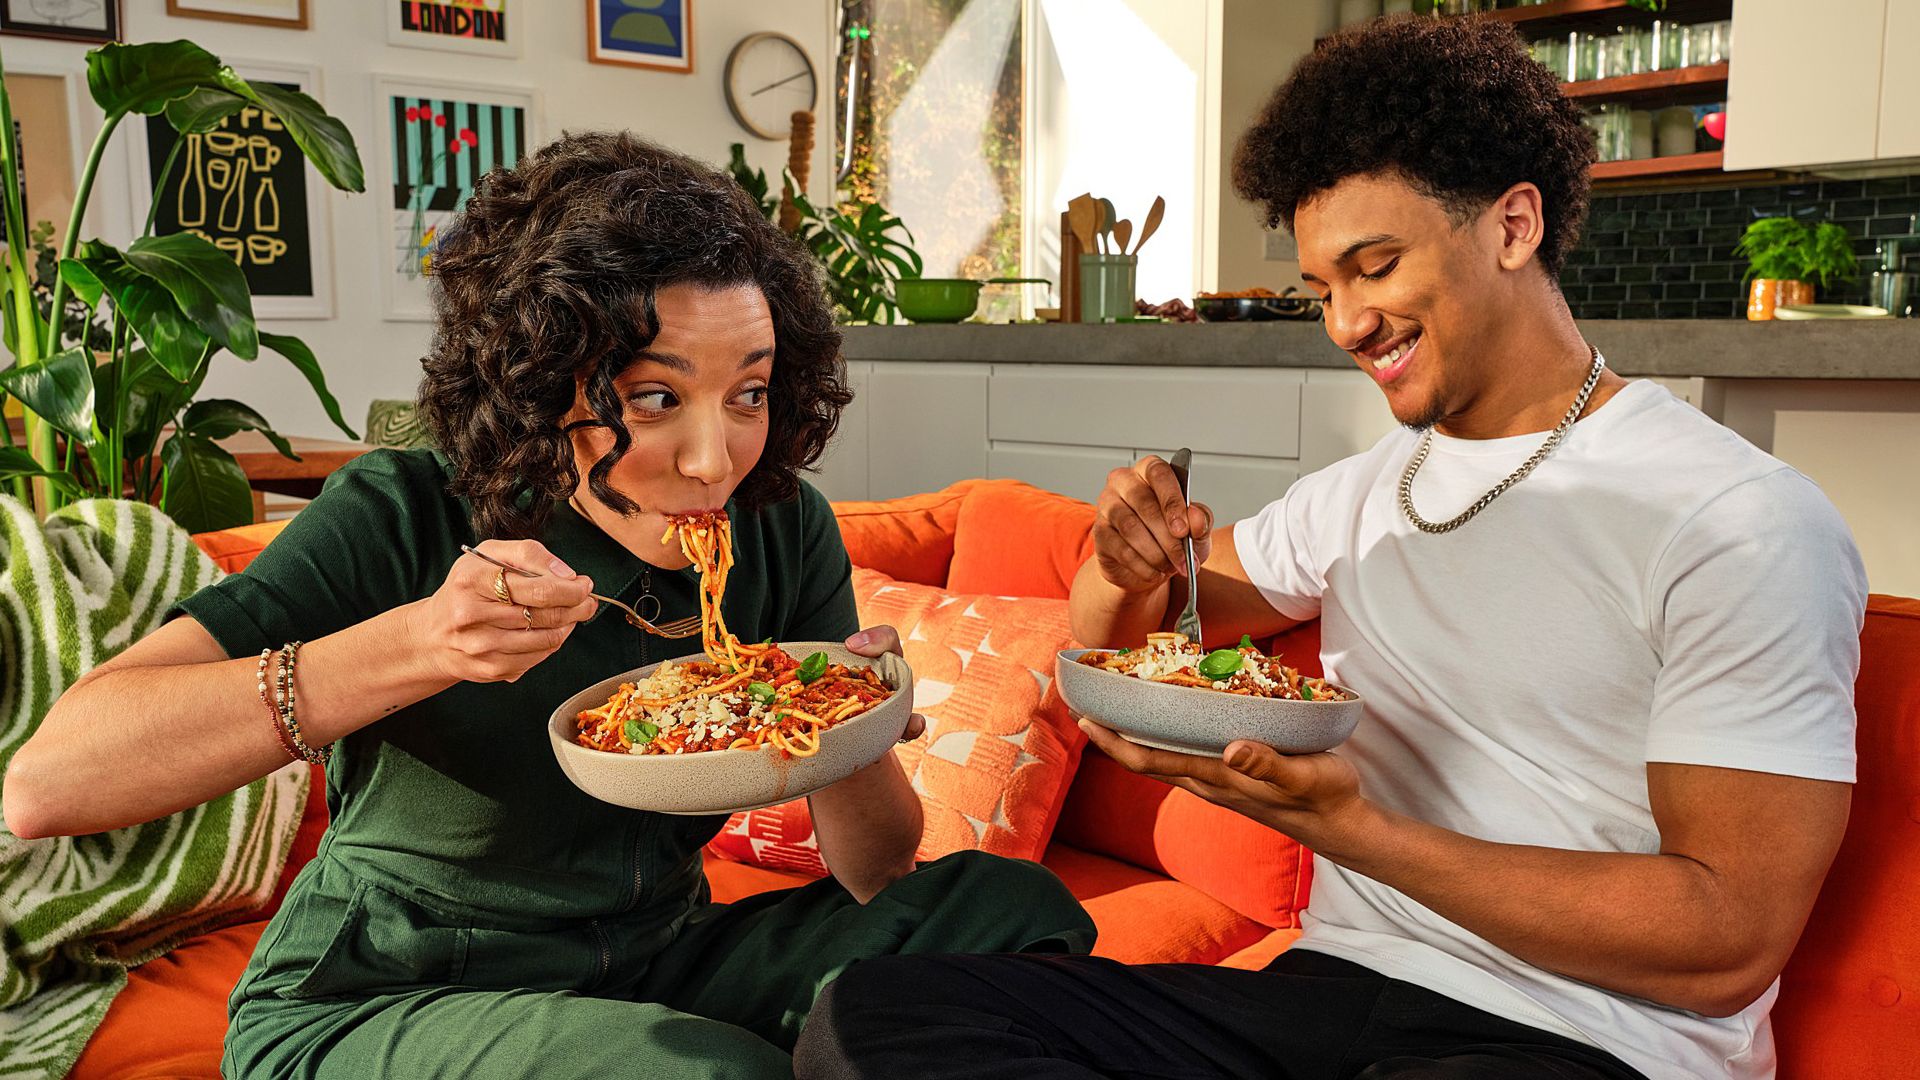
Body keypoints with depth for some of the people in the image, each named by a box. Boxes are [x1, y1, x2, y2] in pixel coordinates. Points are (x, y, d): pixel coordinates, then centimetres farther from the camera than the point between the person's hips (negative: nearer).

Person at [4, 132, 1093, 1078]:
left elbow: (878, 876, -3)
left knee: (1011, 907, -15)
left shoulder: (782, 528, -8)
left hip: (655, 963, 4)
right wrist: (414, 644, -38)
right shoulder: (406, 521, -18)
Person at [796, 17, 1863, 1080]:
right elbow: (1114, 646, 23)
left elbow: (1730, 945, -13)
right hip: (1328, 986, 7)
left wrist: (1348, 827, -23)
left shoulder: (1746, 525, -8)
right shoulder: (1361, 493, 14)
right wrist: (1128, 564, -2)